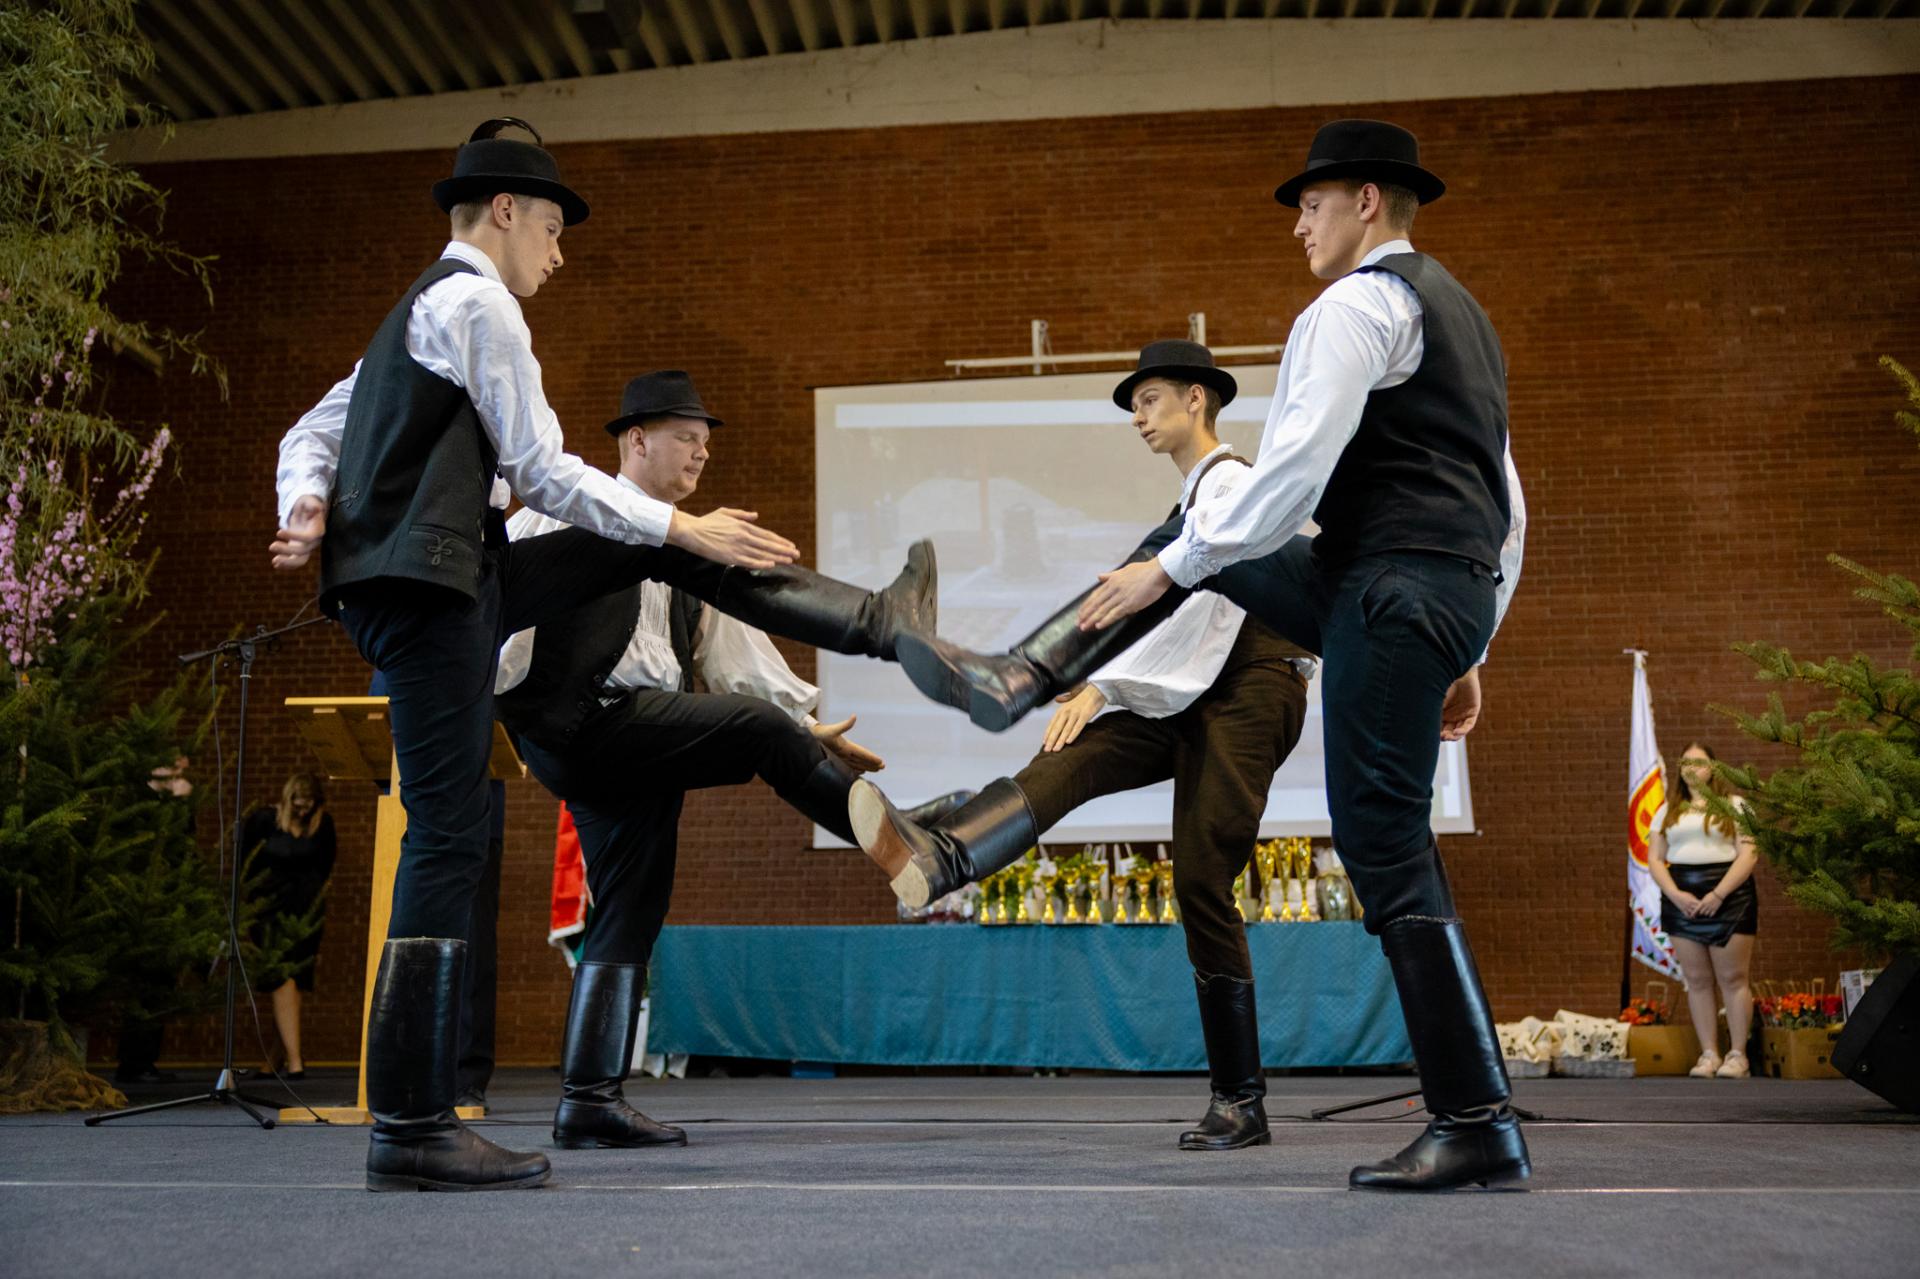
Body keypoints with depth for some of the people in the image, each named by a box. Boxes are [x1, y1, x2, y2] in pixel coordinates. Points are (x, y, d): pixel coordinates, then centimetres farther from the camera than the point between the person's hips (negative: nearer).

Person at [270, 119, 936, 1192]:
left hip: (453, 580, 10)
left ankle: (880, 621, 15)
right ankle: (410, 1131, -7)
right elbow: (544, 473, -10)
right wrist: (683, 525, -4)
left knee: (659, 548, 12)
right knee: (449, 841, -10)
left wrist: (308, 510, 1)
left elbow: (311, 434, 20)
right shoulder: (478, 300, -6)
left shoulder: (418, 313, 25)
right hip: (426, 592, -10)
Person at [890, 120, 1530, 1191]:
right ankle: (1015, 680, 17)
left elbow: (1292, 472, -20)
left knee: (1389, 853, -7)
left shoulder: (1357, 305, -8)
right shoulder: (1462, 314, 24)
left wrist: (1169, 570, -12)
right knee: (1196, 534, 19)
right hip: (1461, 590, 10)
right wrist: (1470, 653, 25)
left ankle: (1481, 1126, -4)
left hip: (1394, 598, -10)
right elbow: (1508, 507, 23)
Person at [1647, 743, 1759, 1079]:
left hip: (1727, 896, -3)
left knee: (1732, 978, -4)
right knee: (1697, 980, 3)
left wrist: (1718, 894, -15)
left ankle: (1738, 1055, 1)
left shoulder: (1735, 806, 5)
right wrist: (1676, 895, -8)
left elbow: (1749, 854, -5)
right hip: (1681, 898, 4)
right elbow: (1654, 858, 9)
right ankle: (1709, 1054, 6)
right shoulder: (1668, 812, 16)